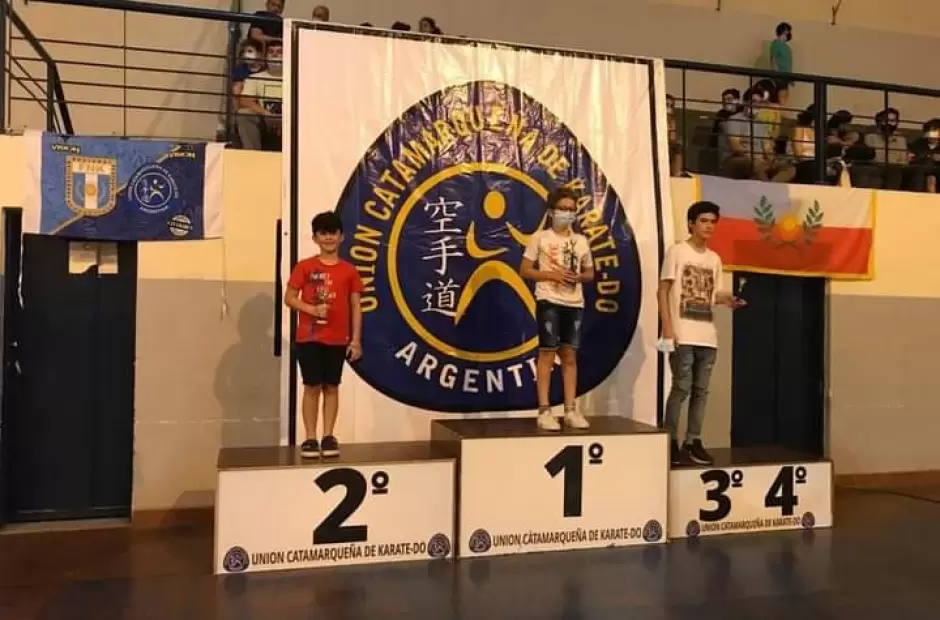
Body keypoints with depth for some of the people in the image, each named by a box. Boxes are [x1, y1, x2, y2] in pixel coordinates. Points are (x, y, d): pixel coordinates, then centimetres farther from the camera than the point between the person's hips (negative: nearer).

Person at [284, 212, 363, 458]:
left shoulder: (349, 270, 4)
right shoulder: (304, 267, 0)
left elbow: (355, 307, 5)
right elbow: (289, 298, -1)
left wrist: (356, 340, 0)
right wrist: (313, 309, -17)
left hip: (338, 339, 1)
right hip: (309, 337, -1)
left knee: (331, 386, 7)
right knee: (312, 386, 1)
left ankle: (329, 436, 14)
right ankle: (310, 438, 8)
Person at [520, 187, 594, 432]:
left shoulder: (581, 241, 11)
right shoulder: (540, 237, -1)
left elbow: (590, 272, 18)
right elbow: (524, 270, -2)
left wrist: (578, 277, -5)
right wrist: (551, 274, -15)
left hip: (574, 303, 4)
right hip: (549, 301, -4)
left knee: (570, 355, 7)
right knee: (547, 353, -4)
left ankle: (571, 411, 13)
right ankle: (544, 411, 2)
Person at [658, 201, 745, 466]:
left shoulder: (714, 259, 15)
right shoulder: (677, 252, -2)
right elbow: (663, 291, -6)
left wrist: (727, 300, -4)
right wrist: (668, 330, -14)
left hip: (708, 336, 6)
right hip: (683, 335, -6)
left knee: (701, 390, 8)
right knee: (682, 388, -6)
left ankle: (693, 441, 15)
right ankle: (671, 442, 3)